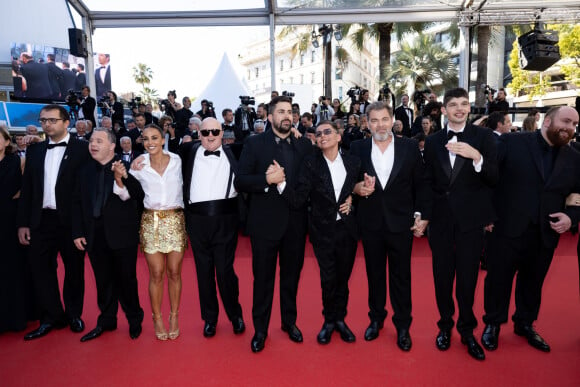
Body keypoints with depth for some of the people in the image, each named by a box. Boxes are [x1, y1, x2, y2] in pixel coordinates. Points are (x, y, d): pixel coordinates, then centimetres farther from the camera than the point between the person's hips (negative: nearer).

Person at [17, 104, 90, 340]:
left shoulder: (82, 149, -4)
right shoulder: (35, 151, 11)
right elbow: (27, 188, 11)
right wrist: (23, 223, 6)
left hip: (71, 220, -4)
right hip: (42, 220, 5)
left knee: (74, 269, 9)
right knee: (40, 268, 8)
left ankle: (74, 314, 28)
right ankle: (51, 318, 23)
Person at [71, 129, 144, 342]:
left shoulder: (126, 168, -7)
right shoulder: (85, 170, 8)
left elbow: (140, 196, -18)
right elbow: (77, 203, 11)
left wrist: (124, 177, -32)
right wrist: (77, 233, 6)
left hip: (122, 234, -4)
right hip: (95, 235, 4)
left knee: (126, 280, 8)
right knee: (103, 281, 16)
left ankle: (134, 320, 27)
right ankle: (106, 321, 32)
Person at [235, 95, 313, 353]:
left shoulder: (304, 145, 5)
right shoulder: (254, 143, -2)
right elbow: (239, 182, -8)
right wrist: (267, 180, -21)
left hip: (295, 222, 3)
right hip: (265, 221, -2)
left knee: (292, 274, 16)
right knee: (263, 277, 9)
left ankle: (289, 321, 36)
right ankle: (260, 329, 26)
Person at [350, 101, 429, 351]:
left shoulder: (409, 147, -2)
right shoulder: (358, 148, 0)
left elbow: (420, 185, 1)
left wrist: (421, 216, -4)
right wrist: (357, 188, -19)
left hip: (401, 222, -1)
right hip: (371, 223, 1)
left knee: (401, 275, 9)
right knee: (374, 273, 15)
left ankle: (402, 325, 26)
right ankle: (376, 318, 34)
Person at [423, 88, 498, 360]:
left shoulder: (483, 137, -2)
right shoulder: (433, 141, 5)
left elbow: (494, 179, -8)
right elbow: (428, 181, 9)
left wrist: (476, 157, -25)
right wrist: (423, 213, 3)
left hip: (471, 218, -2)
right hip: (441, 218, 2)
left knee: (467, 277, 6)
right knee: (442, 276, 11)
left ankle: (467, 330, 27)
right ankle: (445, 325, 31)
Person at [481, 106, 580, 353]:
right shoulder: (512, 142, -8)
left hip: (545, 234, 5)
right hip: (508, 229, -4)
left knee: (533, 282, 20)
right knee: (498, 279, 10)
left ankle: (525, 324, 41)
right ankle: (493, 324, 30)